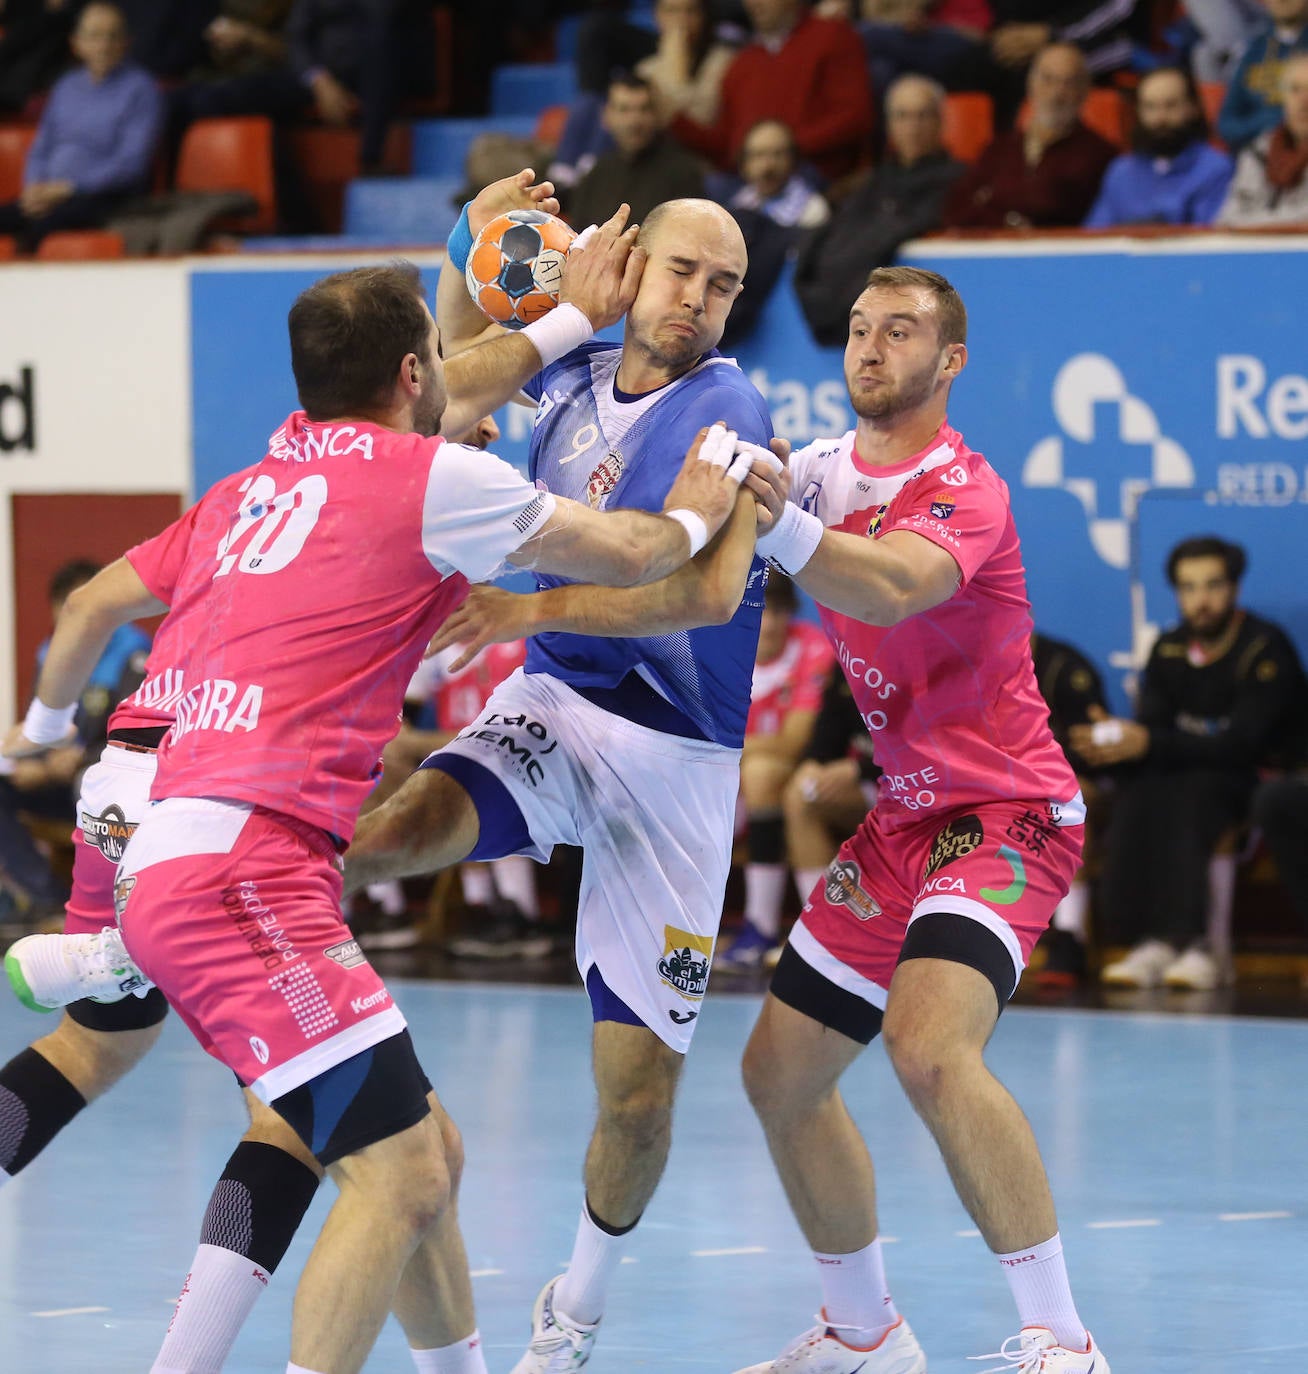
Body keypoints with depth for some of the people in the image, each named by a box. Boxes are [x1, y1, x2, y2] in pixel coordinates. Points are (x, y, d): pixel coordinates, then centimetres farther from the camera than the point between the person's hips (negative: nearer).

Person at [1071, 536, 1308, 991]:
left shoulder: (1264, 647, -12)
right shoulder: (1169, 650, 8)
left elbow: (1244, 744, -22)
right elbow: (1151, 727, 2)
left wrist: (1150, 744, -29)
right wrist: (1117, 741, -24)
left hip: (1260, 779, -5)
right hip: (1184, 773, 5)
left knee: (1190, 794, -36)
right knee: (1136, 795, -27)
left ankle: (1197, 943, -37)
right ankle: (1153, 941, -33)